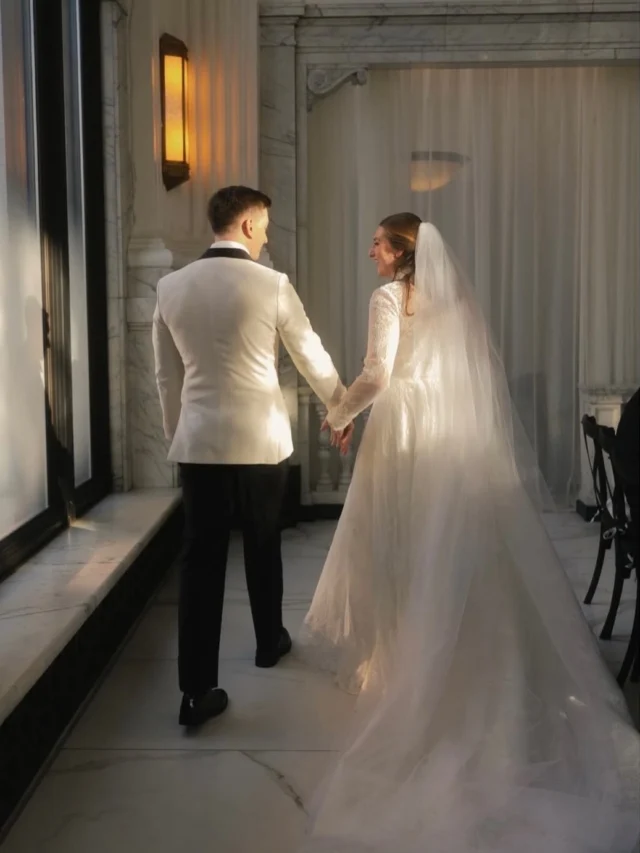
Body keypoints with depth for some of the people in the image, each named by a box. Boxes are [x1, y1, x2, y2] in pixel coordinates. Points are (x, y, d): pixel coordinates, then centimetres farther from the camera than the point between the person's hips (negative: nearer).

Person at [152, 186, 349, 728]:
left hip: (198, 441, 2)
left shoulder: (171, 287, 3)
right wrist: (341, 408, 20)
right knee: (263, 546, 18)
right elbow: (311, 356, 4)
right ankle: (270, 642, 39)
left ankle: (197, 690, 3)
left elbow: (167, 376, 9)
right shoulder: (272, 284, -6)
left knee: (201, 558, 2)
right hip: (261, 439, -2)